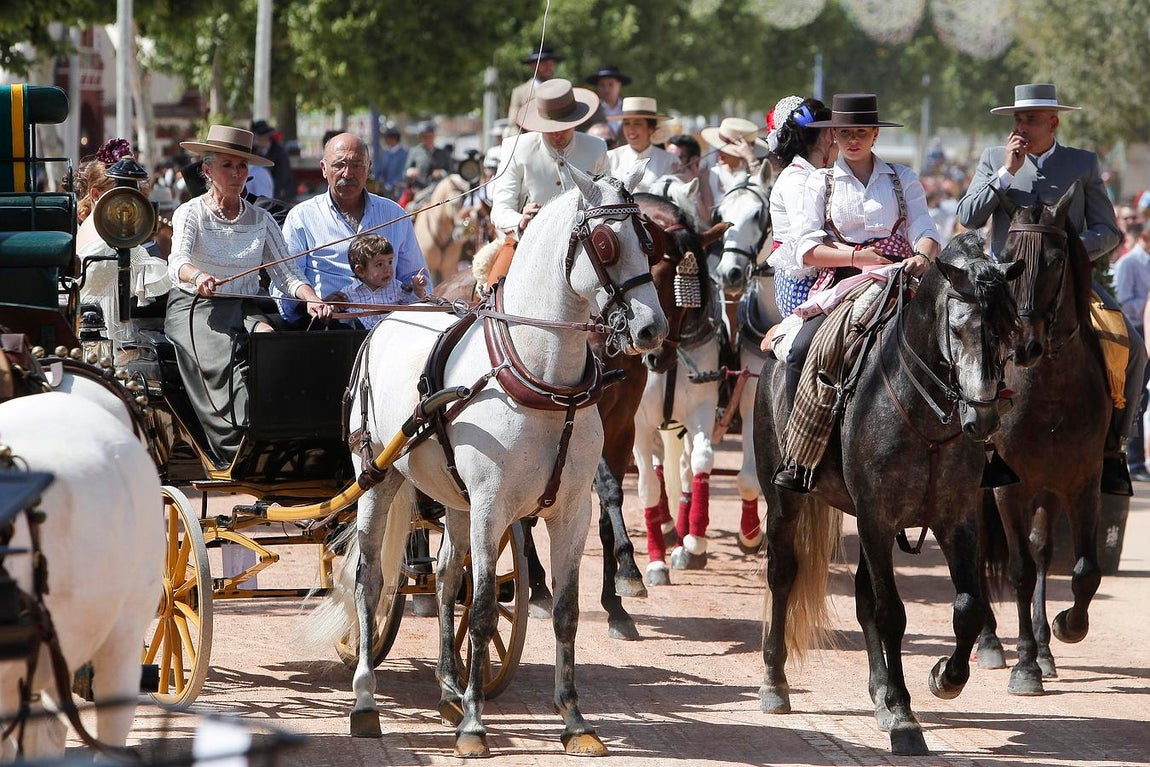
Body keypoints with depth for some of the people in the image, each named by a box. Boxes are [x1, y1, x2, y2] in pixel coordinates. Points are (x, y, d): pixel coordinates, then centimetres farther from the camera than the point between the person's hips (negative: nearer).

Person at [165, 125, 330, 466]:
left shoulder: (260, 220, 13)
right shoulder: (191, 213, 2)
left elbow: (287, 272, 5)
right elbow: (178, 262, -16)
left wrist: (312, 299, -16)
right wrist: (198, 278, -41)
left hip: (245, 308, 3)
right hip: (194, 307, -3)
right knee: (221, 355, -33)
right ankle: (236, 447, -43)